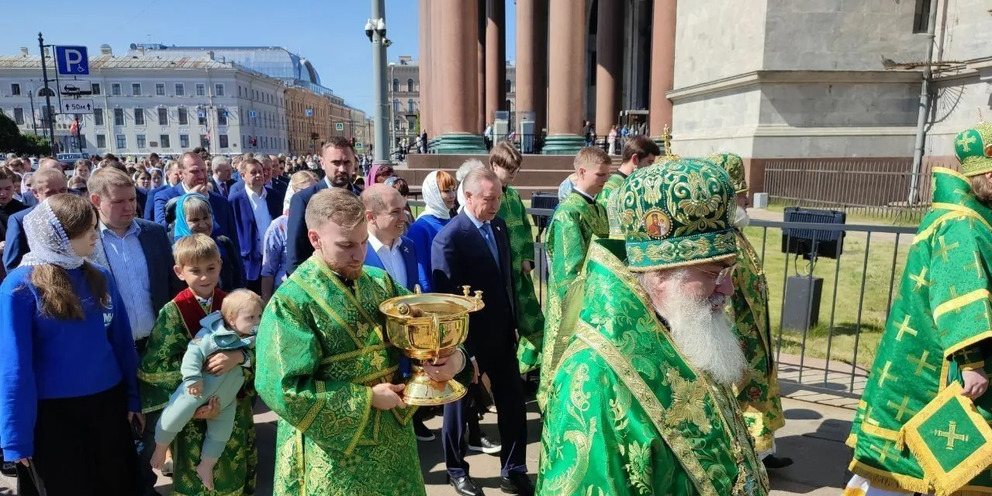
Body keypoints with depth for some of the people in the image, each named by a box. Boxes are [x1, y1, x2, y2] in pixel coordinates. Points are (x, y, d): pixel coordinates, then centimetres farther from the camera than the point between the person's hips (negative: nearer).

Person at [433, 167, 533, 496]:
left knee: (514, 405, 12)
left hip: (502, 334, 6)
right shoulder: (449, 238, -20)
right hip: (469, 340, -6)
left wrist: (513, 322, 12)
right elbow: (447, 299, -19)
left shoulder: (499, 225, 3)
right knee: (459, 405, 15)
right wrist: (462, 349, -17)